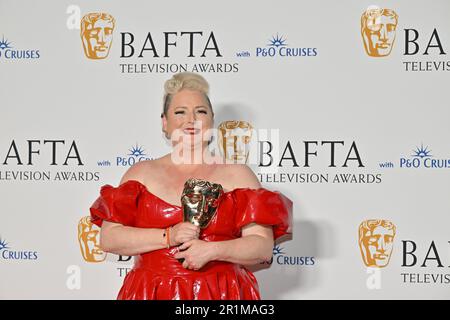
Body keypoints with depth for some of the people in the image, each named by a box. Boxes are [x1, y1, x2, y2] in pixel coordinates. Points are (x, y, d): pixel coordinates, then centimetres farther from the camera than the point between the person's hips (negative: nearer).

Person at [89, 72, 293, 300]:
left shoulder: (238, 174, 5)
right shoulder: (142, 173, 8)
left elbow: (263, 246, -3)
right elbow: (108, 238, -2)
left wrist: (212, 250, -17)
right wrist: (168, 236, -12)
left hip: (222, 294, -1)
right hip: (150, 293, 1)